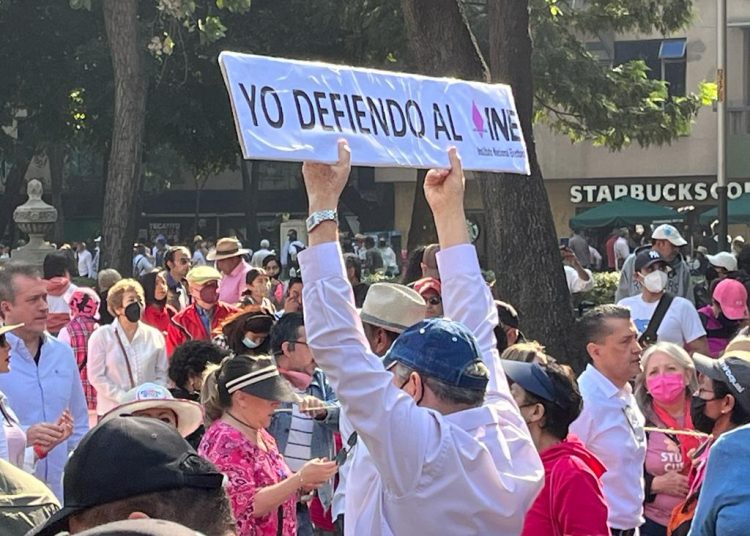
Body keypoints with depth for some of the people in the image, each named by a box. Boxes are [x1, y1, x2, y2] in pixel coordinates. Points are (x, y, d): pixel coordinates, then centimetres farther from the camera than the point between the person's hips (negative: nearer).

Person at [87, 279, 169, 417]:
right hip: (112, 412, -2)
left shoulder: (154, 336, 9)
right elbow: (96, 377, -3)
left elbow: (161, 374, 11)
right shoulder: (101, 336, 2)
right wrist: (124, 398, -12)